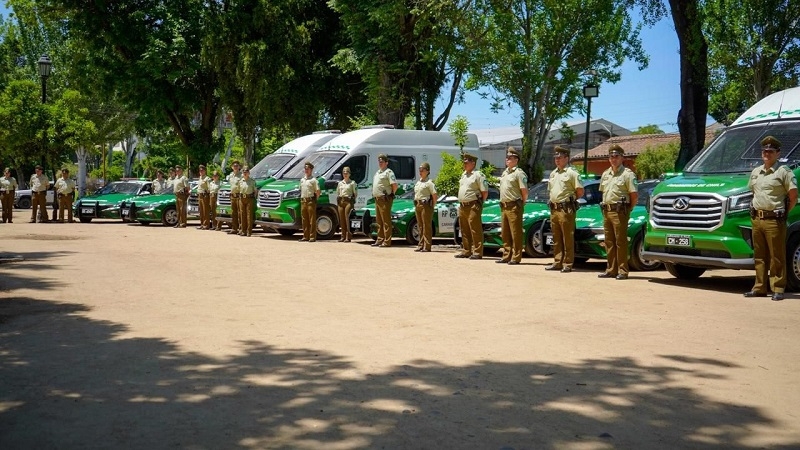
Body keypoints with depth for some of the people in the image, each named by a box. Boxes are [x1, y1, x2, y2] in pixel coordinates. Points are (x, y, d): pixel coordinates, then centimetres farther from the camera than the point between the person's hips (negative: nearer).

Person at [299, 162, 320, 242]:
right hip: (303, 201, 7)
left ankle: (313, 237, -4)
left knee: (312, 220, -5)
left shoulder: (313, 180, -4)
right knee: (304, 220, 8)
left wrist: (315, 199, -6)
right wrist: (302, 198, 13)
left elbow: (318, 191, -8)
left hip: (311, 201, -7)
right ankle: (306, 236, 14)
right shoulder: (302, 180, 17)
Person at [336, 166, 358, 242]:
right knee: (341, 219, 4)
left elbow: (355, 193, 0)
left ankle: (348, 236, -14)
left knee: (347, 218, -14)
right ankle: (343, 236, 8)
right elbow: (337, 193, 20)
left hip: (348, 201, -5)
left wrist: (352, 200, -8)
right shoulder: (340, 183, 16)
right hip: (340, 201, 5)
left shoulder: (352, 183, 1)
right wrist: (338, 202, 11)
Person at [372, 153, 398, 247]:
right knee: (379, 221, 14)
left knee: (386, 221, -8)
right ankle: (380, 240, 21)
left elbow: (395, 185, -18)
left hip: (385, 199, -10)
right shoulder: (377, 172, 19)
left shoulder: (388, 172, -9)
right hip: (377, 199, 10)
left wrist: (391, 194, -8)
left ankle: (387, 241, -7)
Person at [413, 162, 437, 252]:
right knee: (420, 226, 12)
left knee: (427, 226, -5)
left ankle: (427, 246, -3)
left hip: (425, 205, -8)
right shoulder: (418, 182, 16)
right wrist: (416, 204, 12)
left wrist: (432, 206, -10)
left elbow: (434, 195, -12)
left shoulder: (429, 183, -8)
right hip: (417, 205, 8)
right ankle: (421, 245, 18)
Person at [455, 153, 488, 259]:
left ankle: (477, 252, -5)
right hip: (462, 206, 9)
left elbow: (485, 192, -10)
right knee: (464, 230, 12)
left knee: (475, 230, -7)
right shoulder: (463, 175, 18)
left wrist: (480, 202, -3)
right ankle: (466, 251, 20)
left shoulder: (478, 175, -7)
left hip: (473, 206, -9)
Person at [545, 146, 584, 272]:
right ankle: (557, 262, 19)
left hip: (566, 209, -8)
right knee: (556, 239, 12)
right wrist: (553, 201, 11)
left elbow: (580, 192, -9)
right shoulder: (553, 173, 17)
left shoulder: (572, 172, -7)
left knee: (568, 239, -4)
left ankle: (567, 264, -1)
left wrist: (570, 199, 0)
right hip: (554, 209, 8)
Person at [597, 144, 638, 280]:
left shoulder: (627, 174, -5)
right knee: (609, 242, 10)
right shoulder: (605, 174, 16)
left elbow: (634, 195, -9)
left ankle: (623, 271, -3)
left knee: (621, 242, -6)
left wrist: (627, 209, -6)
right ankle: (611, 270, 17)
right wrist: (605, 206, 12)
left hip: (619, 212, -7)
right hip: (606, 211, 7)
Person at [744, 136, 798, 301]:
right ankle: (760, 288, 18)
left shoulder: (784, 171, -5)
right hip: (756, 219, 7)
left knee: (777, 257, -3)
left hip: (774, 220, -7)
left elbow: (793, 196, -7)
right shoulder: (756, 172, 15)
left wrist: (783, 213, -4)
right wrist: (755, 209, 15)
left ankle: (778, 289, 2)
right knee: (759, 256, 11)